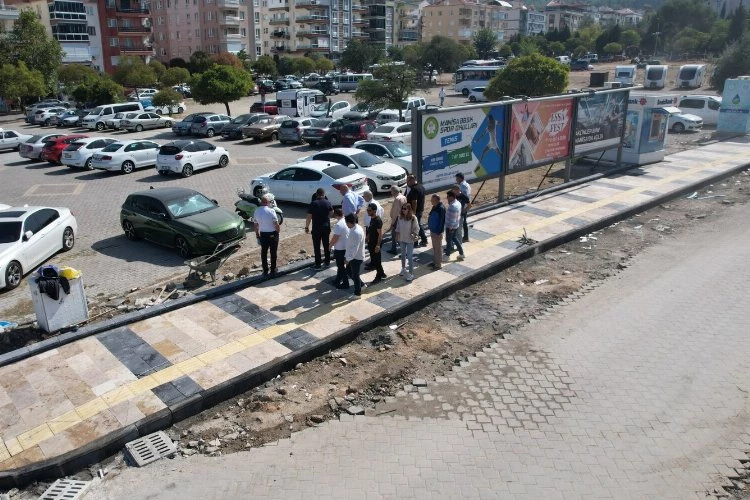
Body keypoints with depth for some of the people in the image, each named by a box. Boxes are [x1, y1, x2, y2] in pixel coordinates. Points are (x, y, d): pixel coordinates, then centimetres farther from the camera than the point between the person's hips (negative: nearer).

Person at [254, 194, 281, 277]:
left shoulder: (256, 212, -4)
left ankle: (265, 271, 23)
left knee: (264, 253, 16)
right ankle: (273, 271, 16)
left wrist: (257, 234, 17)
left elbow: (256, 226, 4)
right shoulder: (271, 211, -20)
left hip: (263, 235, 4)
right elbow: (276, 224, -17)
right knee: (273, 253, 9)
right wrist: (278, 229, 3)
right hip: (272, 234, -4)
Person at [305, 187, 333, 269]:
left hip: (316, 228, -3)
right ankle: (327, 262, 24)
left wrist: (306, 227, -2)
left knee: (317, 246, 5)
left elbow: (309, 217, -12)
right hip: (326, 227, 3)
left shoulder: (313, 204, -13)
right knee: (326, 245, 16)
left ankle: (318, 264, 7)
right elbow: (331, 212, 15)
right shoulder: (328, 203, -3)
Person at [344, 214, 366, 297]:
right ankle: (361, 284, 38)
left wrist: (348, 259, -26)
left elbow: (355, 248, -30)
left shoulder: (357, 232, -30)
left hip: (356, 257, -10)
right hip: (352, 256, 10)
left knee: (355, 275, 5)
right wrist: (346, 256, 17)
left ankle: (357, 292, 22)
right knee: (349, 270, 23)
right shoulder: (354, 228, 2)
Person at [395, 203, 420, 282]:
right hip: (402, 239, 5)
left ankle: (411, 273, 5)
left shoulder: (413, 218, -17)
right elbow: (398, 227, 7)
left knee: (410, 256, -3)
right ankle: (403, 269, 41)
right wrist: (397, 235, 5)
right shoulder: (400, 217, -4)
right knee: (403, 255, 21)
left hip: (409, 240, -5)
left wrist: (414, 235, -22)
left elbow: (417, 228, -11)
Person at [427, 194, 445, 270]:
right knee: (434, 247, 20)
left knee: (438, 248, 2)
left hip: (437, 232, -10)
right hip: (433, 230, 10)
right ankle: (435, 262, 33)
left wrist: (439, 232, -21)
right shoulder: (435, 207, 5)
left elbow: (442, 221, -23)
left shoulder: (441, 208, -23)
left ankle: (438, 264, 12)